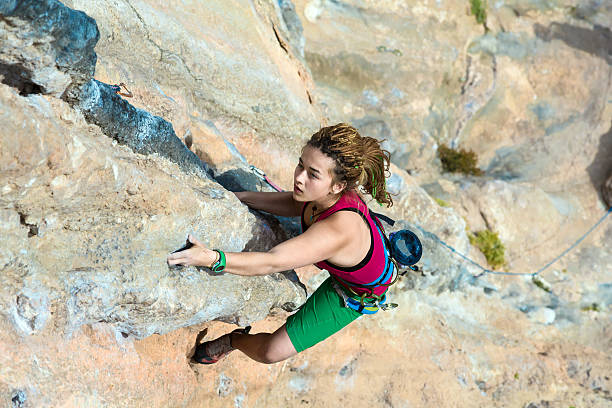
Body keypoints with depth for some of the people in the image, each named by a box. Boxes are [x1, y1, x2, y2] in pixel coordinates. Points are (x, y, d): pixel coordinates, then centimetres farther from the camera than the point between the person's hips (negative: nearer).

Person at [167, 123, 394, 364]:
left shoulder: (339, 229, -47)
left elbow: (270, 263, -46)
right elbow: (296, 205, -2)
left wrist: (211, 258, -54)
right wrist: (240, 197, -9)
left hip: (359, 292, -6)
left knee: (273, 352, -3)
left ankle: (233, 341, 28)